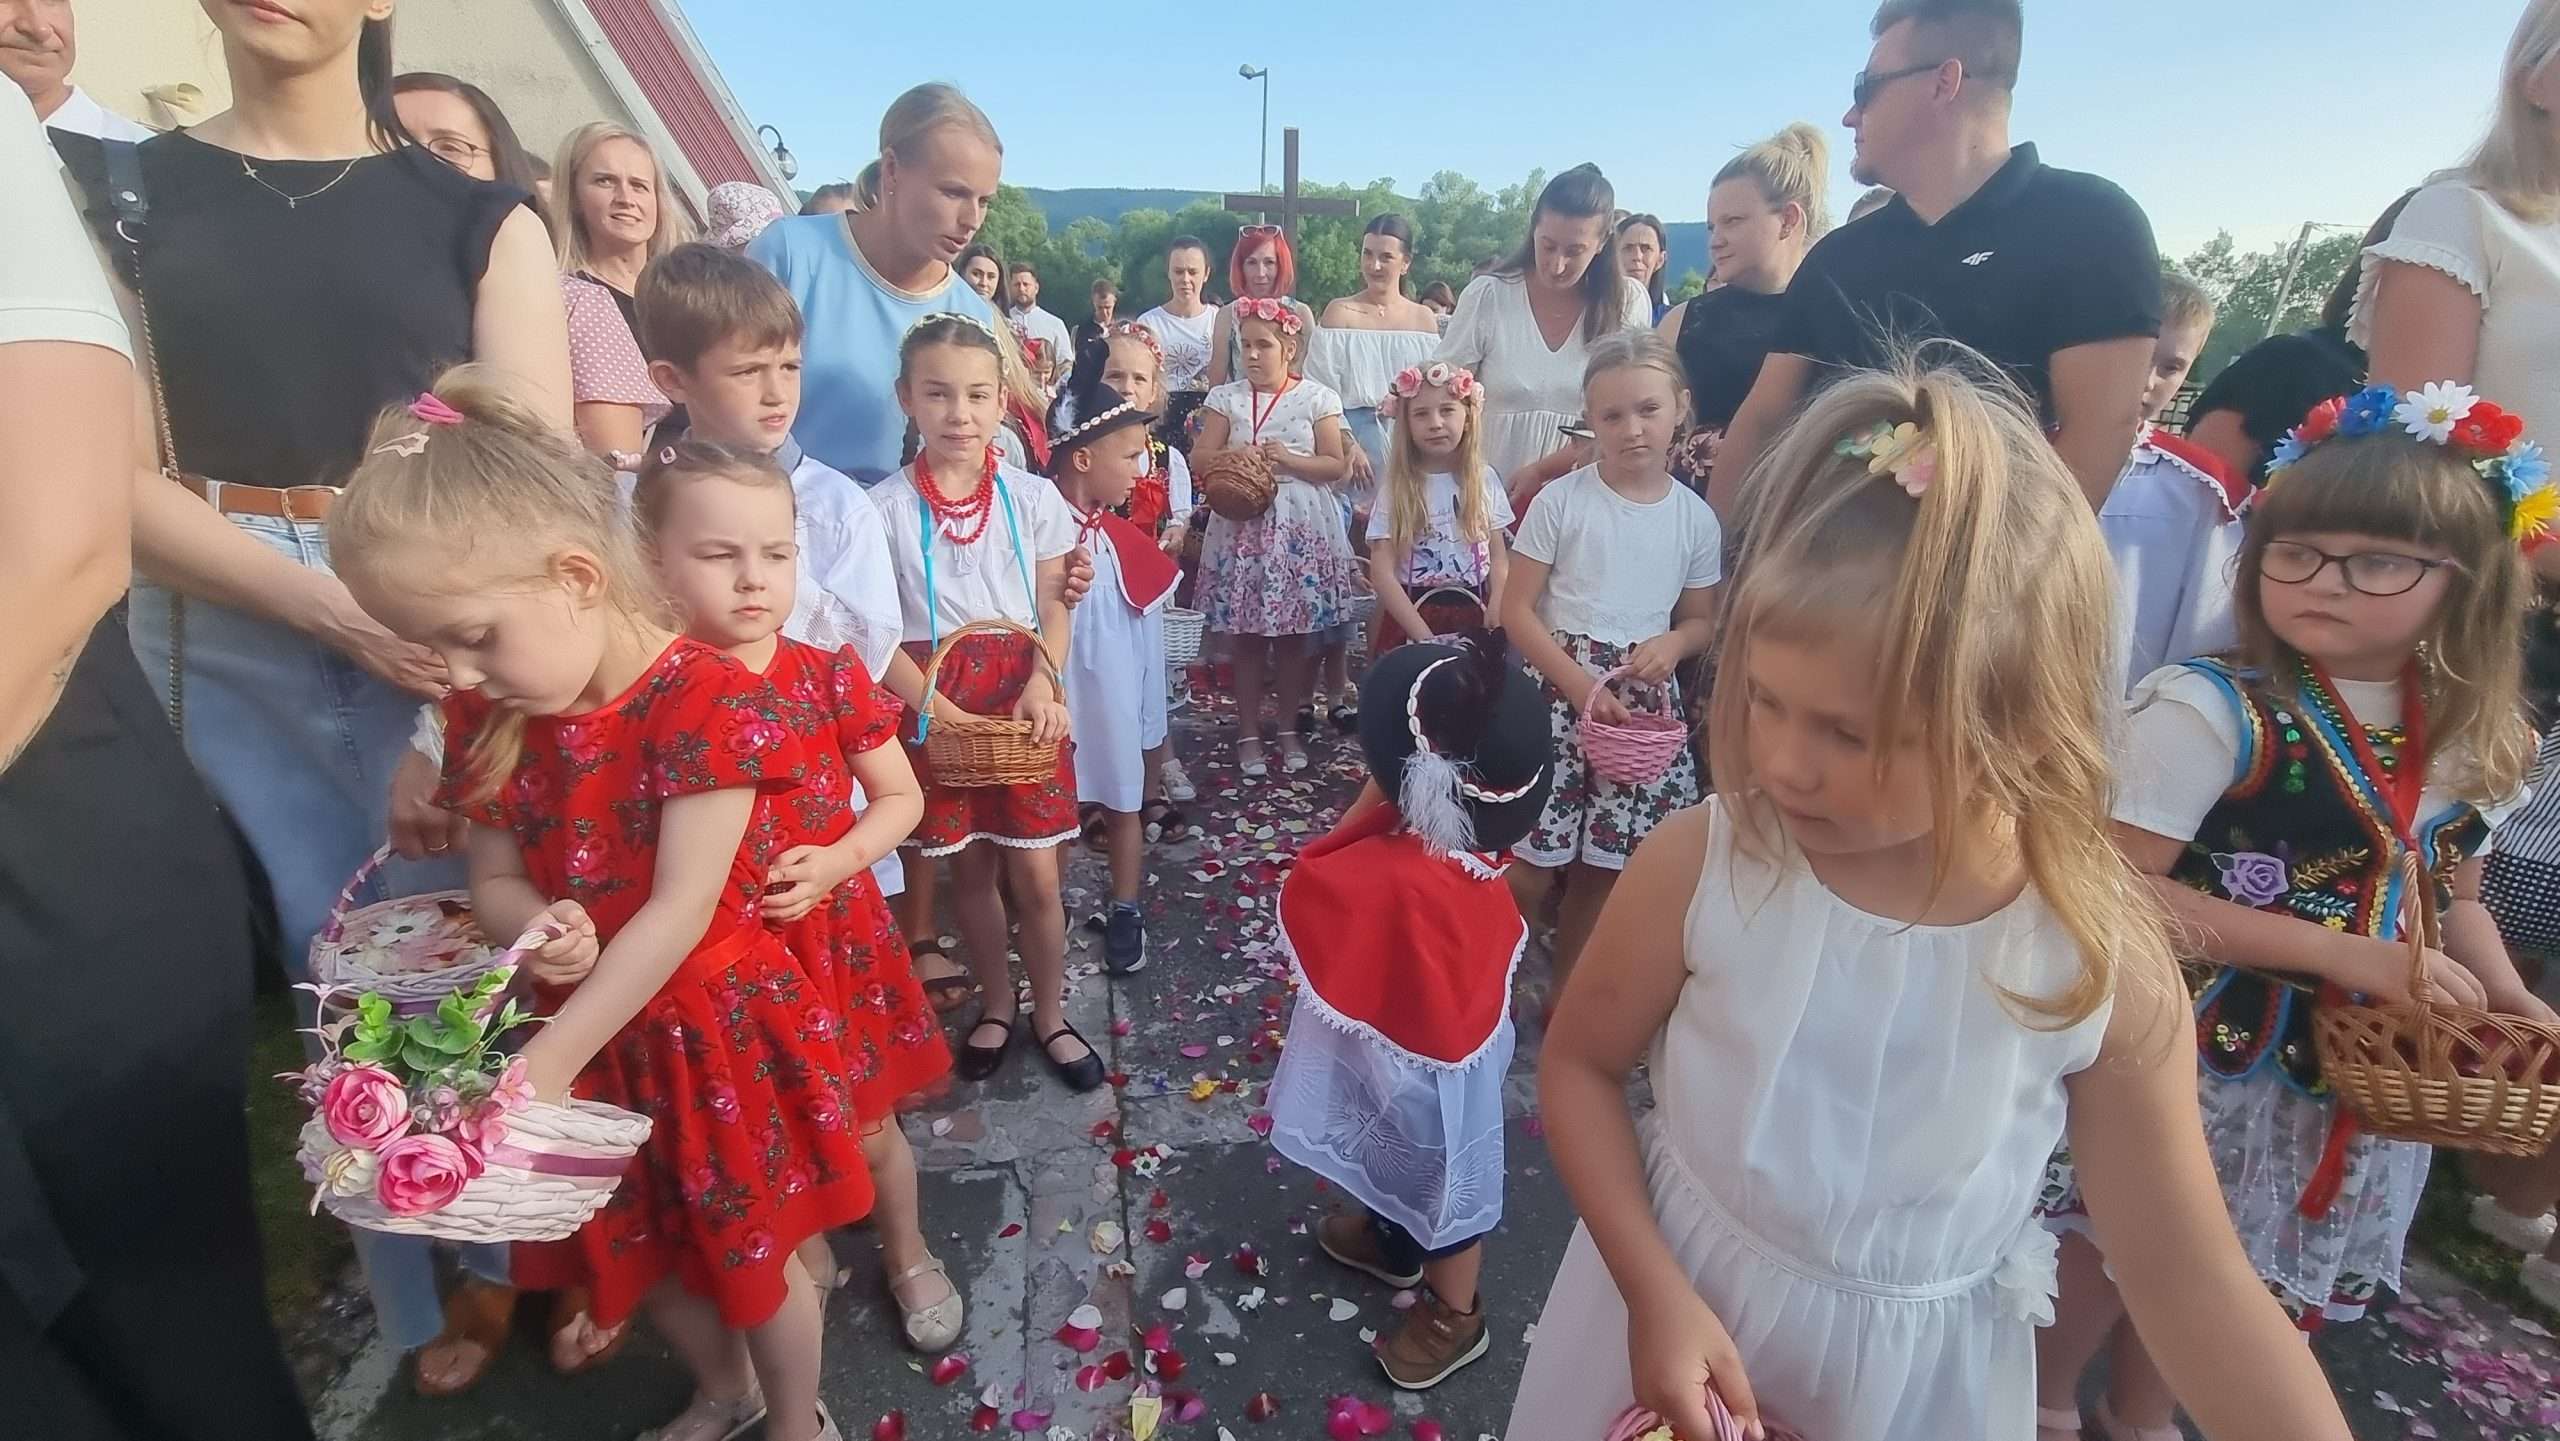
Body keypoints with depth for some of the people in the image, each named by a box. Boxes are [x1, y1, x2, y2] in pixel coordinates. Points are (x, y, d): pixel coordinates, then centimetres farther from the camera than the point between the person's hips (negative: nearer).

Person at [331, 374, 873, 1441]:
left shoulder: (708, 701, -24)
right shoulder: (490, 720, -1)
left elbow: (679, 913, -25)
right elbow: (494, 879, 5)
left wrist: (546, 1063, -24)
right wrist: (532, 927, -19)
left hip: (715, 1025, -6)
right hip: (591, 1033, 7)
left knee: (751, 1250, 13)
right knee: (639, 1247, 25)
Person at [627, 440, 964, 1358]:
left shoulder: (831, 677, -10)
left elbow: (901, 798, -3)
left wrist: (835, 862, -18)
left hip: (835, 936, 0)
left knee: (867, 1126, 17)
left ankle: (907, 1255, 44)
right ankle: (809, 1269, 48)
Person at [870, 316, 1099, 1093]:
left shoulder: (1032, 498, -1)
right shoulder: (886, 507, -4)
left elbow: (1052, 609, -2)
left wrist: (1042, 686, -18)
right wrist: (932, 707, -15)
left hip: (1022, 700, 0)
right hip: (938, 706, 0)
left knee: (1035, 874, 5)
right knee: (970, 868, 13)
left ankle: (1050, 1014, 26)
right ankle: (997, 1005, 34)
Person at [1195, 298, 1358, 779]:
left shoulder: (1317, 397, 2)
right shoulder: (1226, 397, 6)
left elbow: (1336, 466, -1)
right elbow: (1202, 458, 1)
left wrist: (1289, 459, -15)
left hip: (1300, 527, -1)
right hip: (1242, 526, 1)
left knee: (1294, 636, 6)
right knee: (1245, 637, 3)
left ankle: (1288, 728, 20)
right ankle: (1248, 732, 15)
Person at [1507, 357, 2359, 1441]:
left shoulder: (2102, 957, -19)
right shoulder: (1701, 863, -23)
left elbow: (2190, 1279, -8)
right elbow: (1581, 1065, -9)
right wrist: (1653, 1289, -16)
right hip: (1673, 1310, 0)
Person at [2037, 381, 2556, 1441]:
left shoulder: (2474, 747, 0)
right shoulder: (2208, 711, -22)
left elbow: (2452, 896, 15)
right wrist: (2342, 955, -25)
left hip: (2363, 1082, 6)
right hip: (2194, 1059, -6)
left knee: (2229, 1276, 23)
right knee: (2115, 1247, 12)